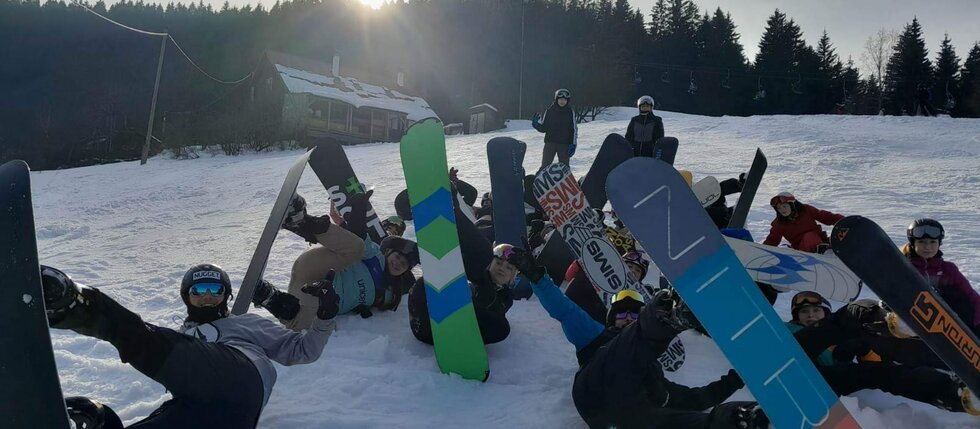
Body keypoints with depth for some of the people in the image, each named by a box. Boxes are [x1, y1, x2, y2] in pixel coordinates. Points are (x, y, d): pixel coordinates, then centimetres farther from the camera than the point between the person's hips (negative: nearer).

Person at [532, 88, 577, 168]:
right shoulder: (550, 111, 3)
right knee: (545, 166, -2)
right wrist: (536, 124, -14)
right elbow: (543, 128, 6)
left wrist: (573, 144, -3)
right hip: (550, 142, 0)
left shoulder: (570, 112, 3)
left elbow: (574, 129, 5)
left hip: (564, 144, 0)